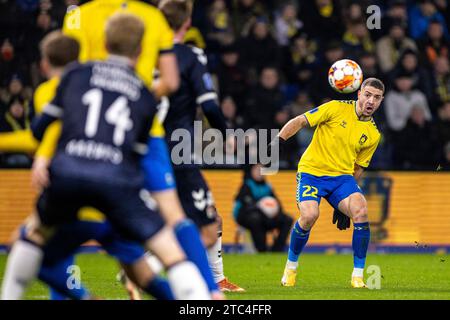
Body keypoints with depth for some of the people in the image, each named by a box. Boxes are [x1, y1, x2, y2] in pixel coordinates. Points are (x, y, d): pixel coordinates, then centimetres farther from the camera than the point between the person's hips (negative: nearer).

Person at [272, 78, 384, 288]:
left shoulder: (373, 135, 8)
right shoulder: (336, 109, -4)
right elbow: (300, 121, -2)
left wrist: (344, 205, 14)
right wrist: (278, 141, -16)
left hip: (342, 176, 3)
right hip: (311, 170, -3)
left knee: (360, 210, -25)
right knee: (309, 215, -27)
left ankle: (358, 276, -16)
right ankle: (291, 266, 3)